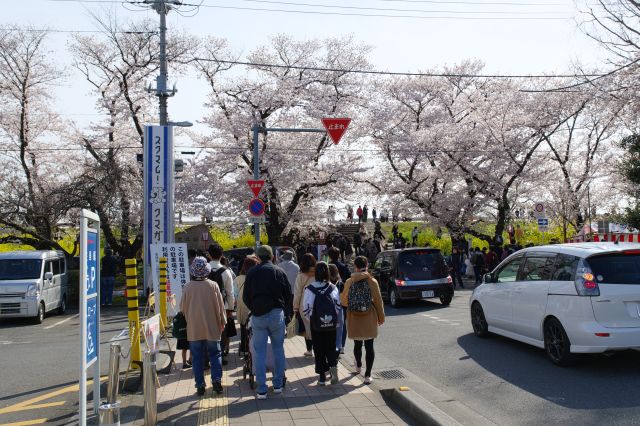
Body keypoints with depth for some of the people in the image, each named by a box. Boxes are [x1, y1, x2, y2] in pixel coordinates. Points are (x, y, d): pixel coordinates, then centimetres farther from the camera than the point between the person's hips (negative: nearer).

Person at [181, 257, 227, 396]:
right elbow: (220, 306, -2)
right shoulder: (213, 285, -8)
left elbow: (183, 308, 3)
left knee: (197, 357, 8)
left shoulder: (187, 287, -6)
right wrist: (222, 322, 9)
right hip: (212, 328, 0)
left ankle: (200, 385, 9)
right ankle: (216, 379, -1)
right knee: (215, 354, 12)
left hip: (194, 328, 1)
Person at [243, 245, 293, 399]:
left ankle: (261, 390, 2)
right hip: (277, 314, 0)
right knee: (278, 349, 13)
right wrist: (286, 314, 18)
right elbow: (288, 295, 5)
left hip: (258, 316, 0)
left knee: (260, 353, 4)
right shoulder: (279, 272, 0)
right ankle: (278, 385, 18)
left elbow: (245, 297, 6)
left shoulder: (252, 272, 1)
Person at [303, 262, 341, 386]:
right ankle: (333, 365, -10)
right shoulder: (333, 288, -4)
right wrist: (336, 321, 11)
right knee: (331, 347, 15)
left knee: (319, 349, 10)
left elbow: (306, 308, -9)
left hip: (316, 324, -1)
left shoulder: (310, 289, -10)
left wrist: (310, 320, 8)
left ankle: (322, 376, 13)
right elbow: (339, 307, -2)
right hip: (331, 324, 1)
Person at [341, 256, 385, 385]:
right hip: (369, 319, -2)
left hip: (354, 319, 2)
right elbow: (378, 301, -5)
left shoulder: (349, 282, -5)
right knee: (369, 346, 5)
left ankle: (358, 367, 42)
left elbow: (343, 300, 2)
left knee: (357, 344, 21)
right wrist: (381, 317, 7)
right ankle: (367, 375, 2)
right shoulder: (372, 281, -9)